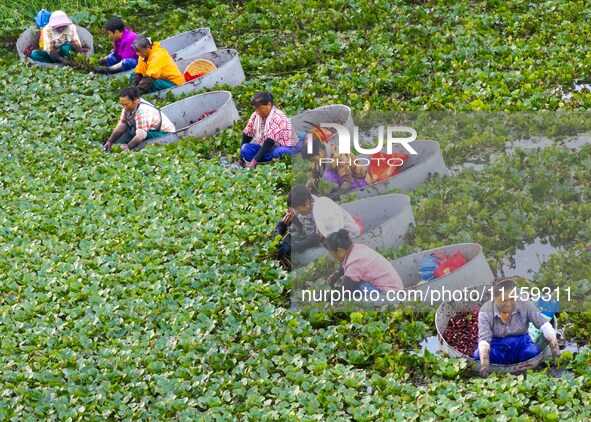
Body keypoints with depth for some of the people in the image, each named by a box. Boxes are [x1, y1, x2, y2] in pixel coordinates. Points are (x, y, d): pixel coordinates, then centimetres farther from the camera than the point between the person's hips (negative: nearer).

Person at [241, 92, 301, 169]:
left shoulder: (277, 118, -26)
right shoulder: (255, 116, -6)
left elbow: (270, 141, -34)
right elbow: (247, 134, 5)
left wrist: (255, 160, -40)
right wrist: (241, 158, 5)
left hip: (288, 147, -7)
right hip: (267, 147, 7)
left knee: (277, 152, -41)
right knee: (245, 149, -18)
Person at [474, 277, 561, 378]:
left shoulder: (525, 306, -11)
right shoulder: (486, 312, -18)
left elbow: (544, 325, -13)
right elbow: (484, 338, -28)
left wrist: (555, 349, -25)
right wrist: (484, 364, -44)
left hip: (520, 344, 1)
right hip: (496, 346, -1)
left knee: (533, 353, -31)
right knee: (478, 356, -32)